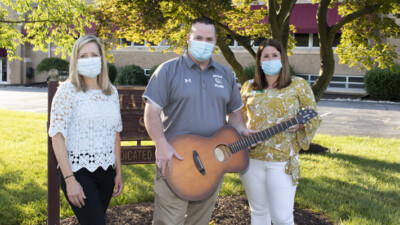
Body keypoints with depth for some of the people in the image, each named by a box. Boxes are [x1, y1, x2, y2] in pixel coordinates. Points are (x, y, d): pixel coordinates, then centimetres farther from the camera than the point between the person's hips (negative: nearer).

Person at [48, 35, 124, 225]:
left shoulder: (111, 92, 9)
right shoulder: (68, 90, -6)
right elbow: (57, 136, -10)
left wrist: (118, 172, 14)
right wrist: (69, 180, -16)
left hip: (106, 172, 5)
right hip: (78, 172, -5)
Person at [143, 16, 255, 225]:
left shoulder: (225, 75, 13)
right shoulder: (169, 70, -3)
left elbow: (233, 111, 20)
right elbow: (152, 111, -9)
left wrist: (242, 130, -1)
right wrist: (161, 145, -23)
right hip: (175, 162, -4)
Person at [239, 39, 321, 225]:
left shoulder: (298, 85, 2)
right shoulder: (249, 87, 10)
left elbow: (314, 118, 3)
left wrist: (299, 124, -17)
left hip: (283, 160, -3)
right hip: (251, 158, 3)